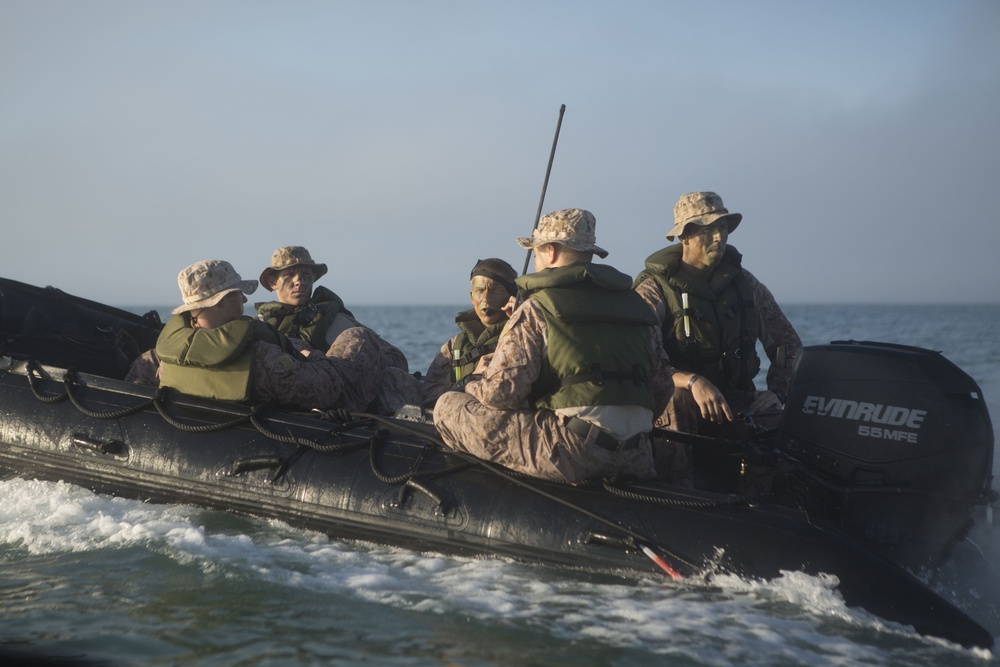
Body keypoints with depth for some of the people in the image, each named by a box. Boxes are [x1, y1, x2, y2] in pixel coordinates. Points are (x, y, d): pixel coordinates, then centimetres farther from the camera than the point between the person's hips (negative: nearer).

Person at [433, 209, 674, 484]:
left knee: (448, 406, 1)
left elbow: (501, 391, -7)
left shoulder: (536, 309, -1)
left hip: (570, 452, -6)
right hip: (636, 460, 7)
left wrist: (478, 383, 16)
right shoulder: (638, 306, 16)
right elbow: (661, 390, 16)